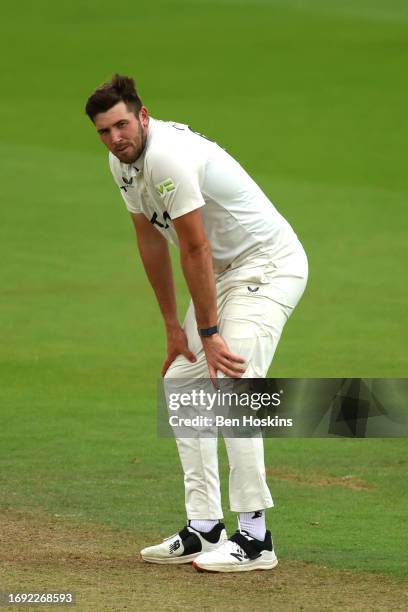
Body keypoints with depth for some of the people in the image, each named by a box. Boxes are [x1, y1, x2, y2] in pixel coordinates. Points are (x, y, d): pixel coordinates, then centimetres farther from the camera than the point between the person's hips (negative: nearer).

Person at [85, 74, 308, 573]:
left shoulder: (168, 157, -27)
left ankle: (254, 539, -21)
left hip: (270, 265, -10)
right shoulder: (122, 162, 3)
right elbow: (151, 241, 11)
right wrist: (173, 326, 11)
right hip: (225, 272, 10)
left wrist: (208, 332, -20)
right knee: (181, 382, 9)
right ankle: (204, 529, 12)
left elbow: (195, 249, -25)